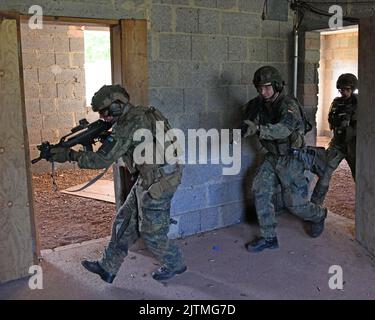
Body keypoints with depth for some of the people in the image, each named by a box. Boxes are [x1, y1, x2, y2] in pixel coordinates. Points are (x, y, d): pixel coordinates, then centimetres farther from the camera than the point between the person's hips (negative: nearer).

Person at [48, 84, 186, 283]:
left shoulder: (129, 125, -22)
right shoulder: (138, 114, 8)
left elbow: (103, 159, -22)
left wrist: (69, 155, -15)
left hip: (158, 182, -10)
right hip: (148, 180, 10)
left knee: (151, 233, 6)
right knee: (125, 222, 15)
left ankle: (174, 265, 29)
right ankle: (107, 268, 25)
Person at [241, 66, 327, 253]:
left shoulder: (289, 105, -24)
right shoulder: (260, 104, -2)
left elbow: (284, 129, -42)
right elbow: (250, 123, -1)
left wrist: (257, 129, -57)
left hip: (291, 159, -6)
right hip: (272, 157, 6)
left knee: (294, 204, 2)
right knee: (260, 191, -8)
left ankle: (318, 215, 36)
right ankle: (269, 238, 3)